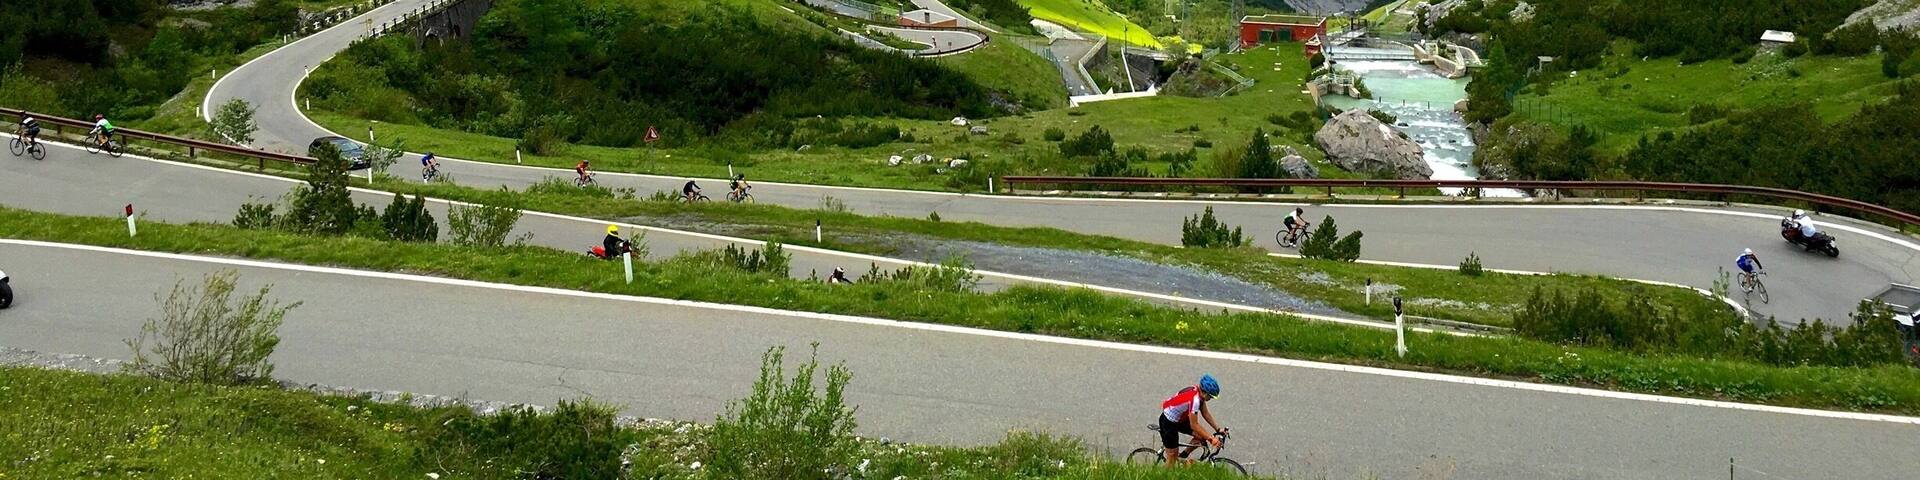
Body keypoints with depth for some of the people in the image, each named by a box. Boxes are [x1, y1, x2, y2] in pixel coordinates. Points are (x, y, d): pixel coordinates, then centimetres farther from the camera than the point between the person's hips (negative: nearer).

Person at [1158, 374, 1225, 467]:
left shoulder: (1199, 393, -7)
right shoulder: (1194, 399, -33)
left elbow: (1205, 413, 6)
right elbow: (1194, 425, -29)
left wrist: (1218, 429, -1)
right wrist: (1211, 438, -25)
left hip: (1180, 419, 9)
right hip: (1168, 422, -9)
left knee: (1201, 436, -3)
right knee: (1172, 457, -3)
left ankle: (1182, 456, 14)